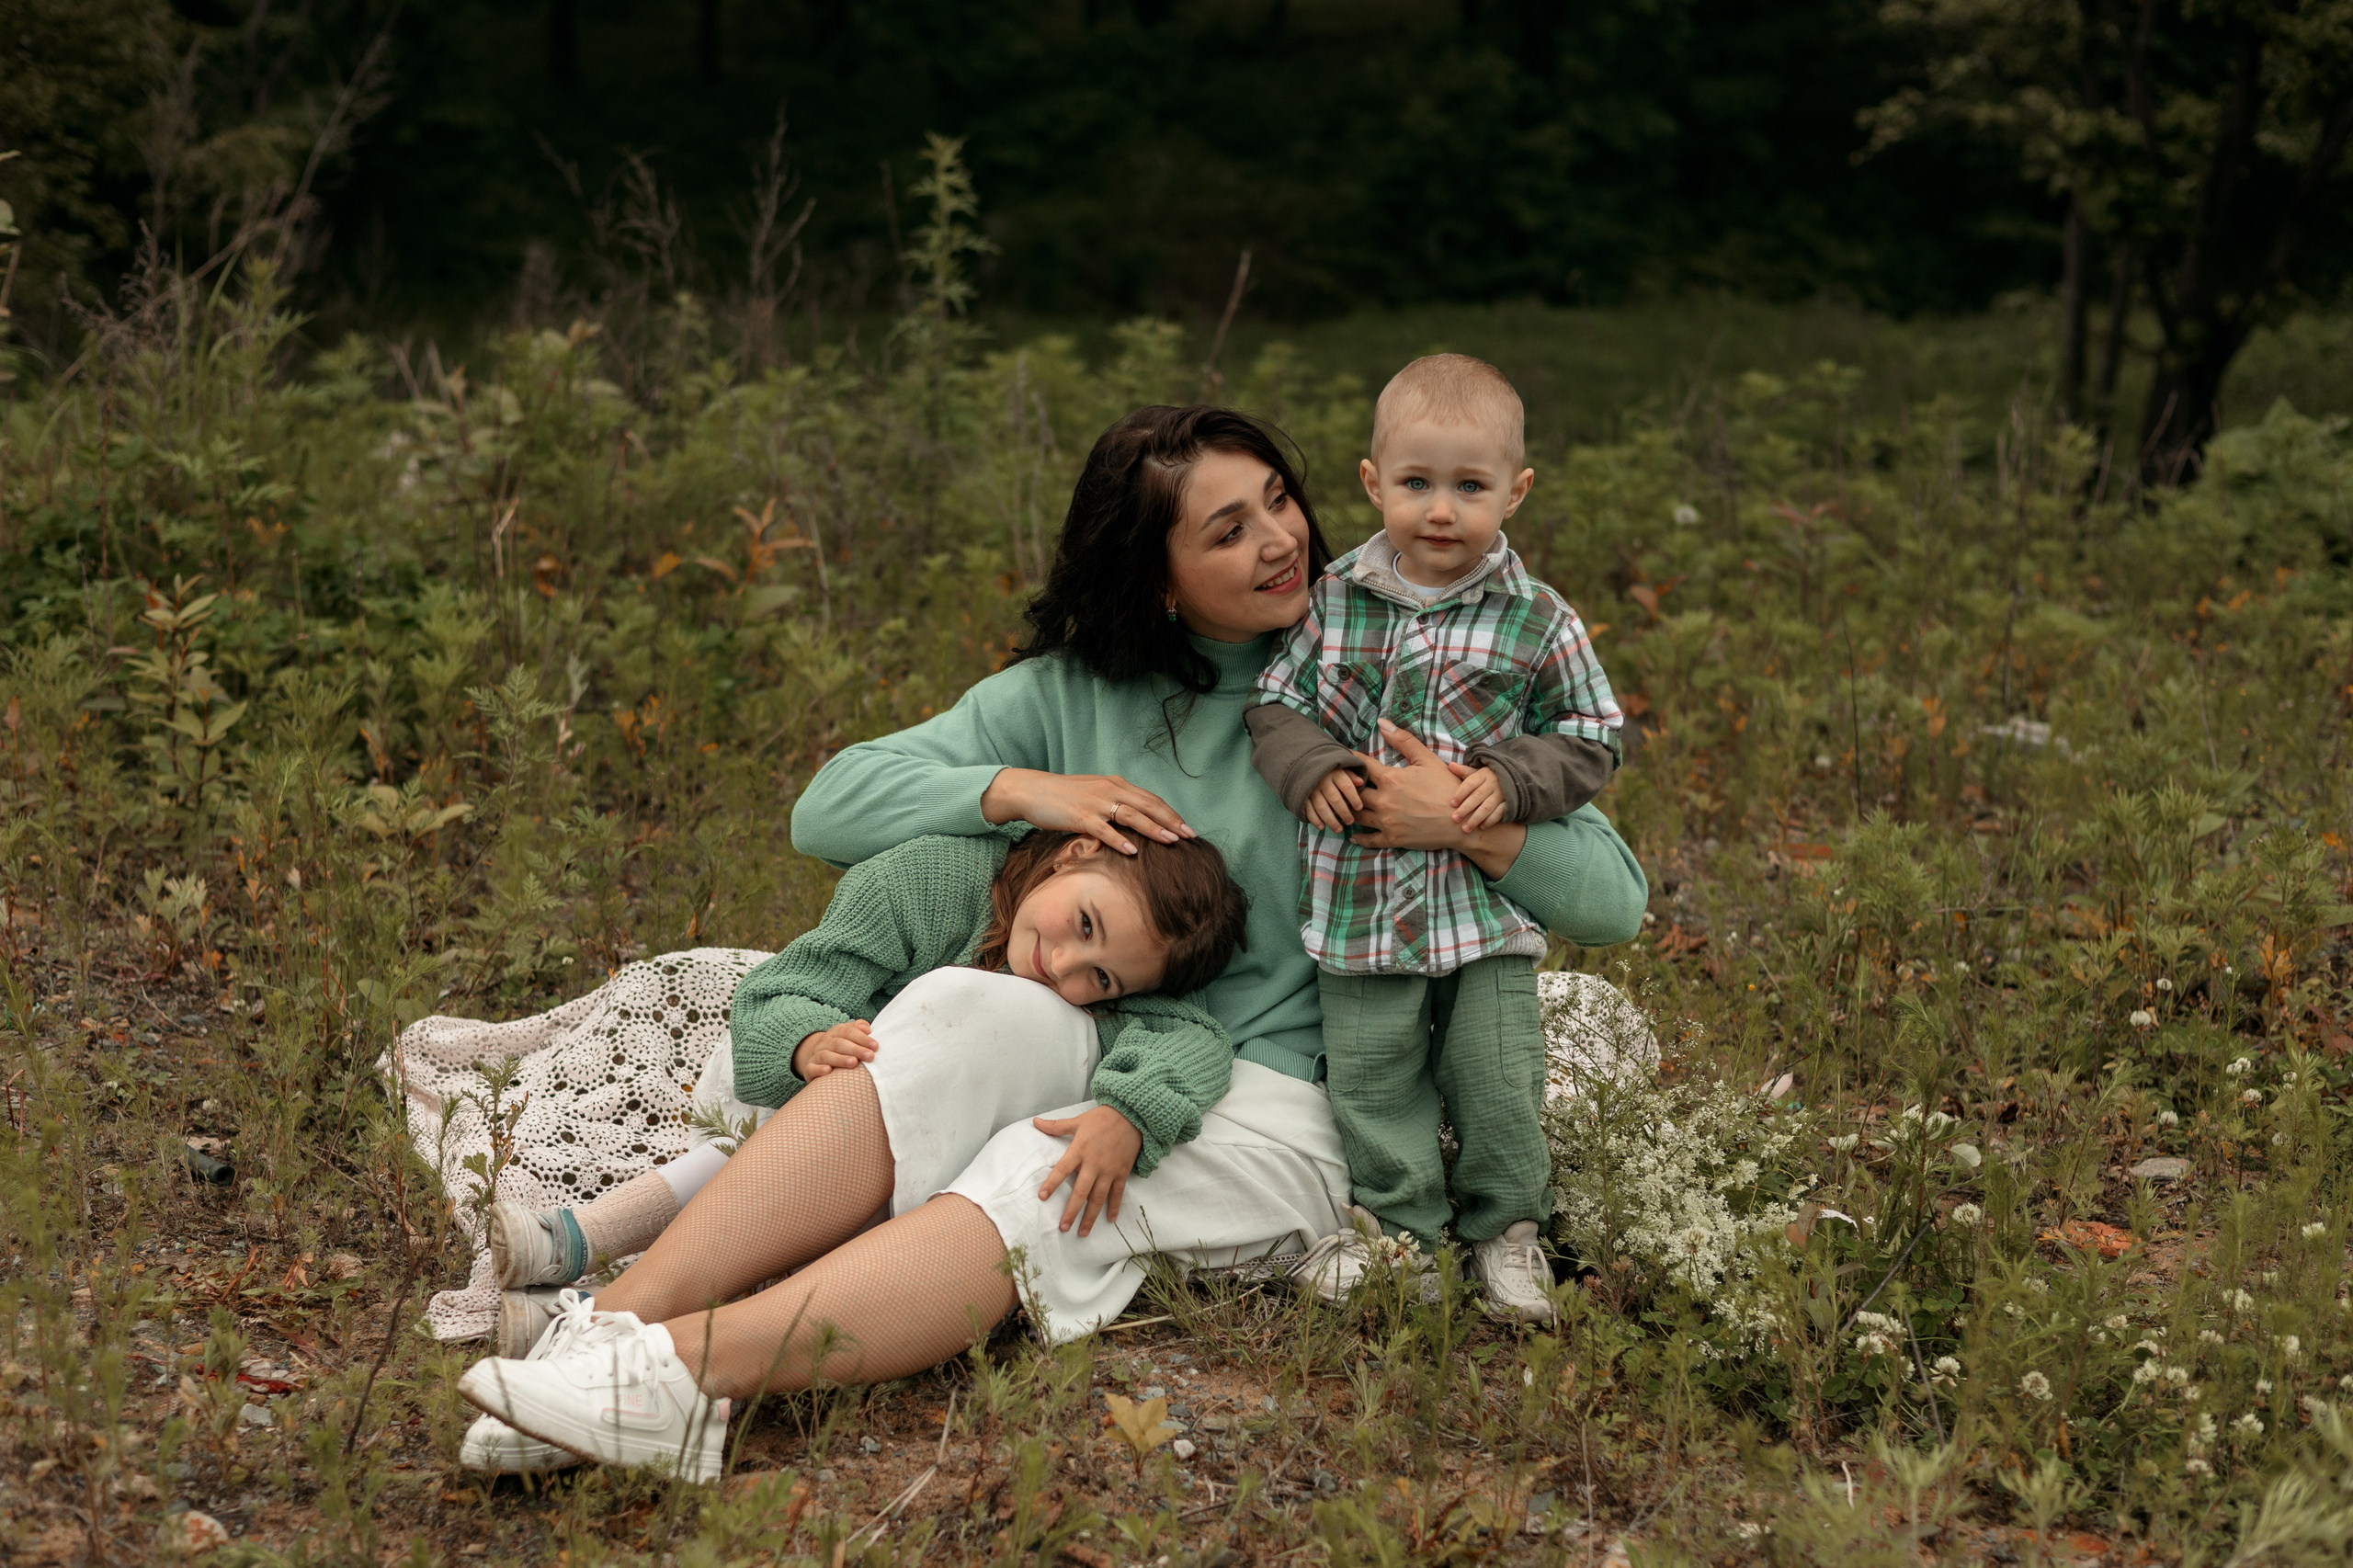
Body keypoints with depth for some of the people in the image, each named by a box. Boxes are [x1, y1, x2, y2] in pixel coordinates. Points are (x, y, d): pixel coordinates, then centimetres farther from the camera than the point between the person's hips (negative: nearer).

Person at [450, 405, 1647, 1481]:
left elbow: (1613, 900, 2)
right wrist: (1021, 791, -8)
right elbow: (828, 811, 6)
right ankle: (624, 1314, -43)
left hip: (1281, 1105, -3)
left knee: (1044, 1180, -34)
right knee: (961, 1006, -31)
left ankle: (686, 1367, -51)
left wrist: (1467, 822, -17)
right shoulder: (1073, 692, 10)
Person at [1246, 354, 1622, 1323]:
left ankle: (1505, 1224, 25)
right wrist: (1310, 767, -11)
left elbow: (1591, 738, 2)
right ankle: (1396, 1217, 26)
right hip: (1360, 895, 1)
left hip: (1487, 897, -1)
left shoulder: (1539, 623, -4)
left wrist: (1510, 780, -14)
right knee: (1371, 1074, 7)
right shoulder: (1333, 603, -1)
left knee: (1497, 1075, 5)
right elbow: (1277, 701, 8)